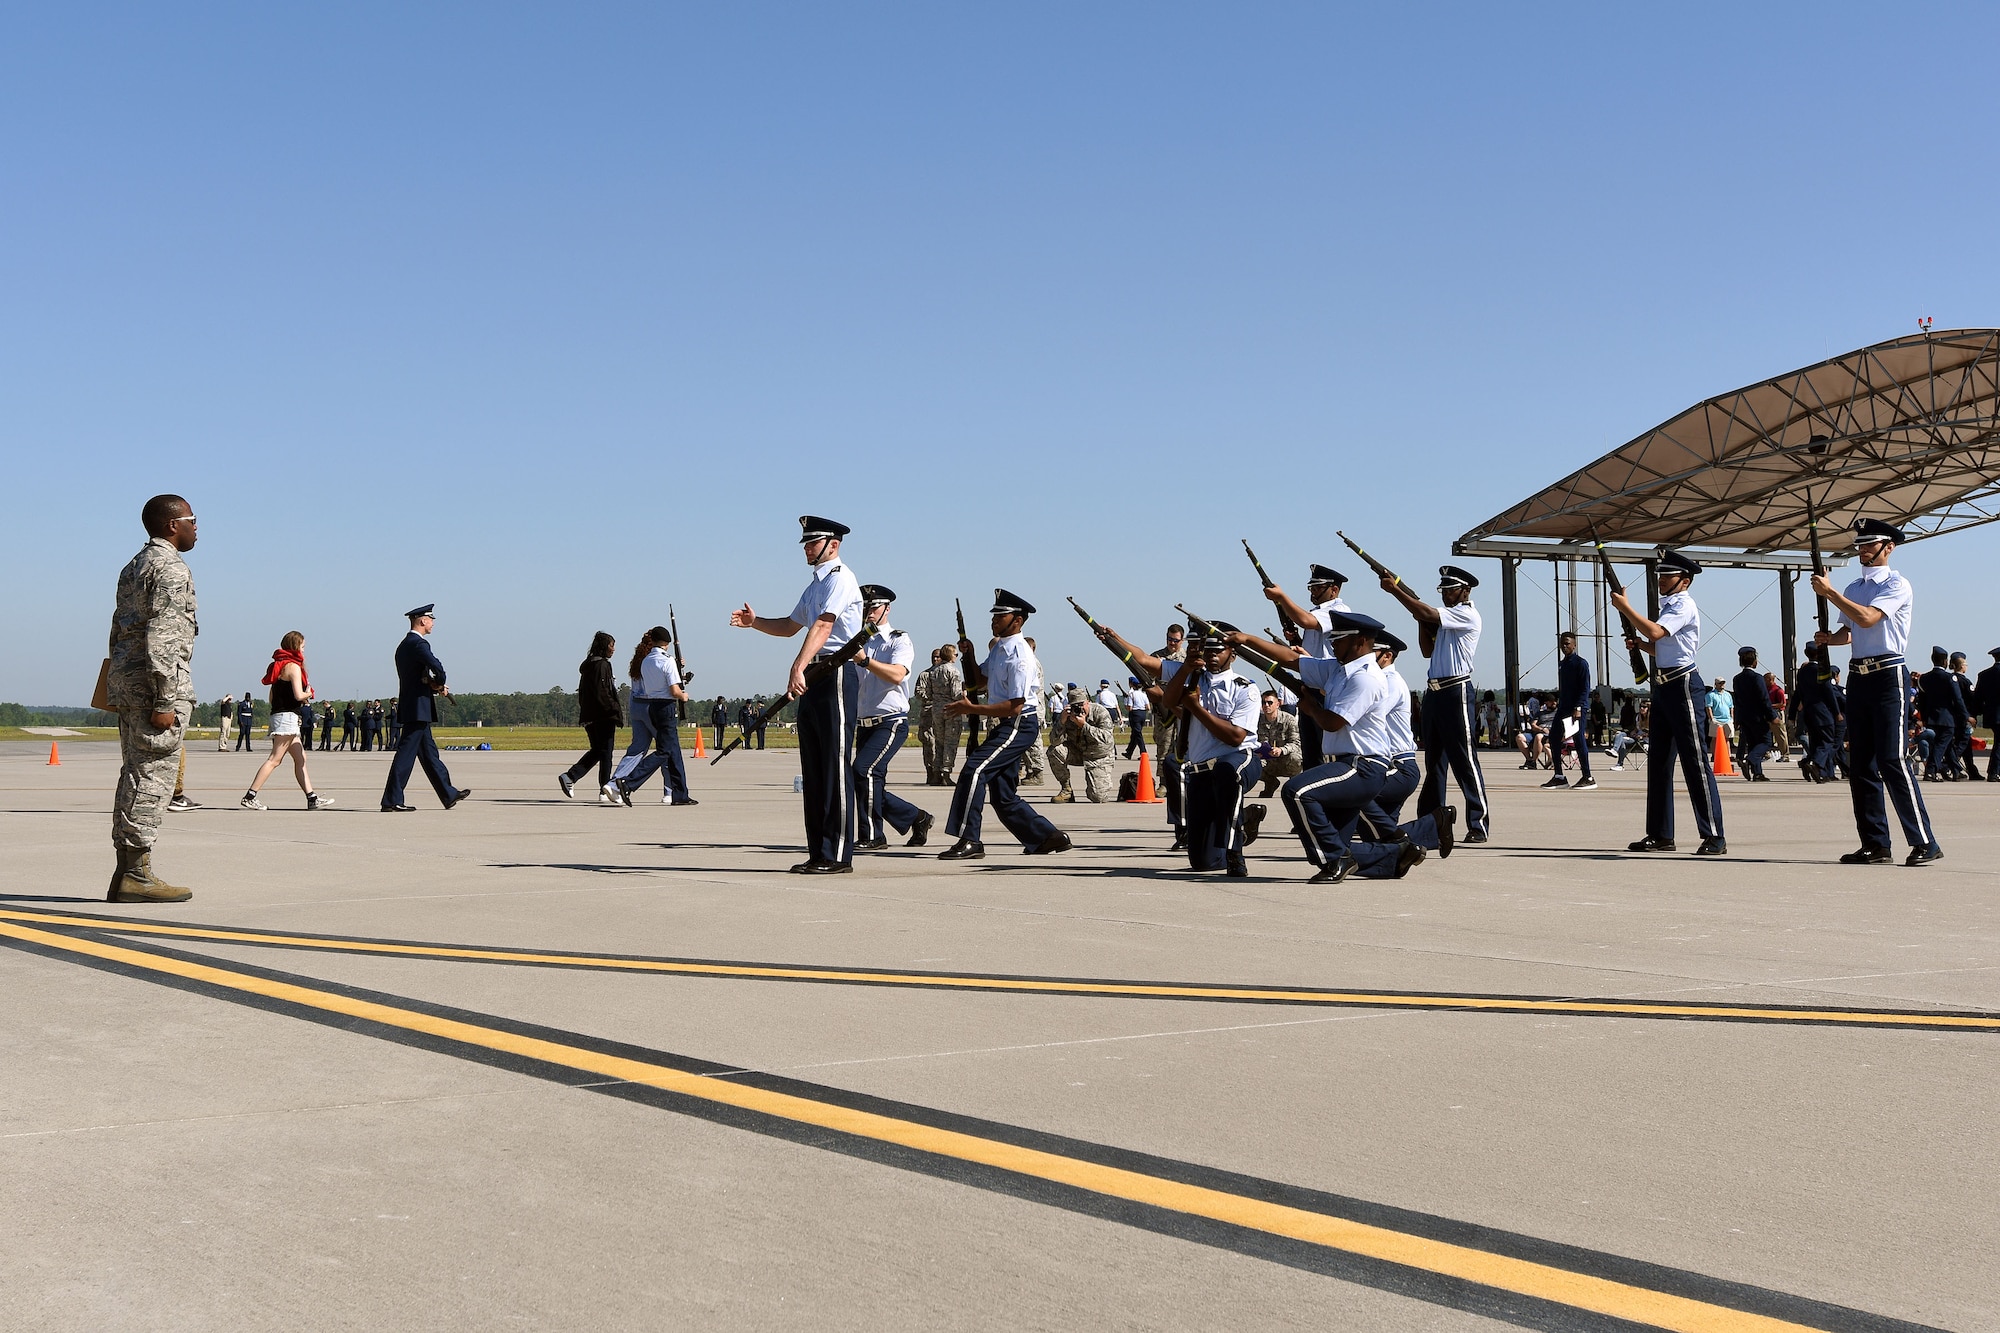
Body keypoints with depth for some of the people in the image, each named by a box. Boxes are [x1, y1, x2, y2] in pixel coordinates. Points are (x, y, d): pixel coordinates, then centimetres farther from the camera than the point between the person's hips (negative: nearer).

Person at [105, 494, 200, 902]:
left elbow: (119, 630, 22)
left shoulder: (133, 567, 20)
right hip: (157, 683, -10)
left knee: (135, 776, 10)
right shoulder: (171, 568, -10)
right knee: (152, 777, -9)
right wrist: (166, 701, -21)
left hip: (126, 682, 10)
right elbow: (161, 636, -19)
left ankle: (126, 875, 11)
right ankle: (136, 875, -9)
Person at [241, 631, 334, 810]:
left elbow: (272, 698, 19)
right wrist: (308, 694, 2)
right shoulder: (293, 666, -9)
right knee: (275, 759, -10)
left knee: (300, 759, 10)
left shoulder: (280, 665, 18)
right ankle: (250, 796, -13)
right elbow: (299, 695, -20)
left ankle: (312, 799, 10)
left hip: (277, 714, 10)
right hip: (288, 716, -10)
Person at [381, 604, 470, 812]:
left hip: (411, 708, 10)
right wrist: (440, 684, -9)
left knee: (429, 752, 13)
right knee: (406, 752, -8)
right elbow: (436, 666, -29)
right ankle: (391, 801, -6)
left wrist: (436, 686, 9)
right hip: (418, 707, -10)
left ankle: (449, 794, 21)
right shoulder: (418, 643, -13)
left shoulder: (404, 645, 18)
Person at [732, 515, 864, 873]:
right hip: (813, 676, 10)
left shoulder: (840, 578, -8)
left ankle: (837, 856, -8)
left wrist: (798, 668, -32)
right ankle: (817, 853, 14)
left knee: (835, 766, -9)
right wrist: (755, 621, 16)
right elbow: (790, 626, 33)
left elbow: (822, 627, -21)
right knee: (813, 767, 9)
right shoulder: (814, 585, 23)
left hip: (837, 674, -10)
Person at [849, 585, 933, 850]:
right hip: (864, 725, 7)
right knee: (873, 787, 6)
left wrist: (865, 661, -32)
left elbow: (897, 675, -21)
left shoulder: (900, 640, -1)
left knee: (864, 769, -24)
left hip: (891, 722, -7)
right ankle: (918, 819, 24)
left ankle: (872, 837, -17)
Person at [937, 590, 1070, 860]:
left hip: (1020, 725, -10)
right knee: (1003, 797, 10)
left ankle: (968, 841, -21)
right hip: (1005, 726, 10)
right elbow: (977, 682, 22)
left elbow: (1015, 706, -22)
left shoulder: (1019, 655, -18)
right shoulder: (998, 648, 13)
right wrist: (968, 655, 5)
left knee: (974, 769, -21)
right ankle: (1050, 838, 20)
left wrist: (971, 709, -23)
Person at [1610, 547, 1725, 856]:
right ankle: (1660, 835, 16)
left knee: (1695, 761, -11)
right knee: (1658, 761, 11)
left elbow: (1654, 631, -25)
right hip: (1663, 686, 10)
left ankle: (1714, 837, -10)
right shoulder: (1669, 605, 20)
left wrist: (1625, 607, -16)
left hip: (1682, 685, -10)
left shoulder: (1684, 606, -10)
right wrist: (1639, 644, 8)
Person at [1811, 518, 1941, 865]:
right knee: (1860, 764, 5)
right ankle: (1875, 845, 10)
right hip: (1858, 677, 8)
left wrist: (1829, 592, -16)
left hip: (1888, 677, -8)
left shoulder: (1897, 585, -6)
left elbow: (1867, 618, -20)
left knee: (1892, 760, -13)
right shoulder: (1854, 589, 18)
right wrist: (1829, 638, 2)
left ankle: (1925, 843, -9)